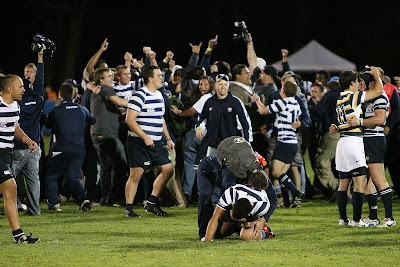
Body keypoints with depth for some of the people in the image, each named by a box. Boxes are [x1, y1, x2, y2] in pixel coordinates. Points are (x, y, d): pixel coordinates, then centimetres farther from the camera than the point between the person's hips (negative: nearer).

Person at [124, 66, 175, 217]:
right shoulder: (140, 96, -13)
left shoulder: (159, 95, 14)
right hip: (138, 142, -8)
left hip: (156, 142, 8)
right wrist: (145, 137, -23)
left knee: (168, 169, 4)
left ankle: (152, 202, 15)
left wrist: (168, 139, 17)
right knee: (136, 174, -6)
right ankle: (128, 209, 2)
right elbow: (130, 119, -19)